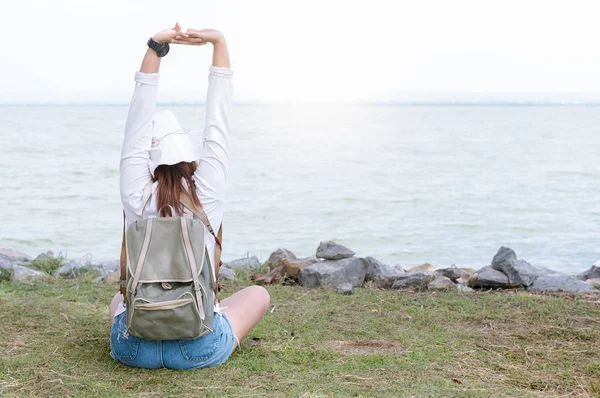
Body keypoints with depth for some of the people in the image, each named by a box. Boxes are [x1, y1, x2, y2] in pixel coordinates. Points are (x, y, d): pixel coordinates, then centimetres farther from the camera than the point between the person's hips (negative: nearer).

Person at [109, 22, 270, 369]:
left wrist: (155, 48, -5)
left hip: (133, 348, 3)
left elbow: (137, 125, -3)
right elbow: (218, 125, -2)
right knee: (258, 294, 25)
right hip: (198, 350, -2)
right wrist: (219, 43, 0)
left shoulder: (135, 196, -6)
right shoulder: (208, 194, -8)